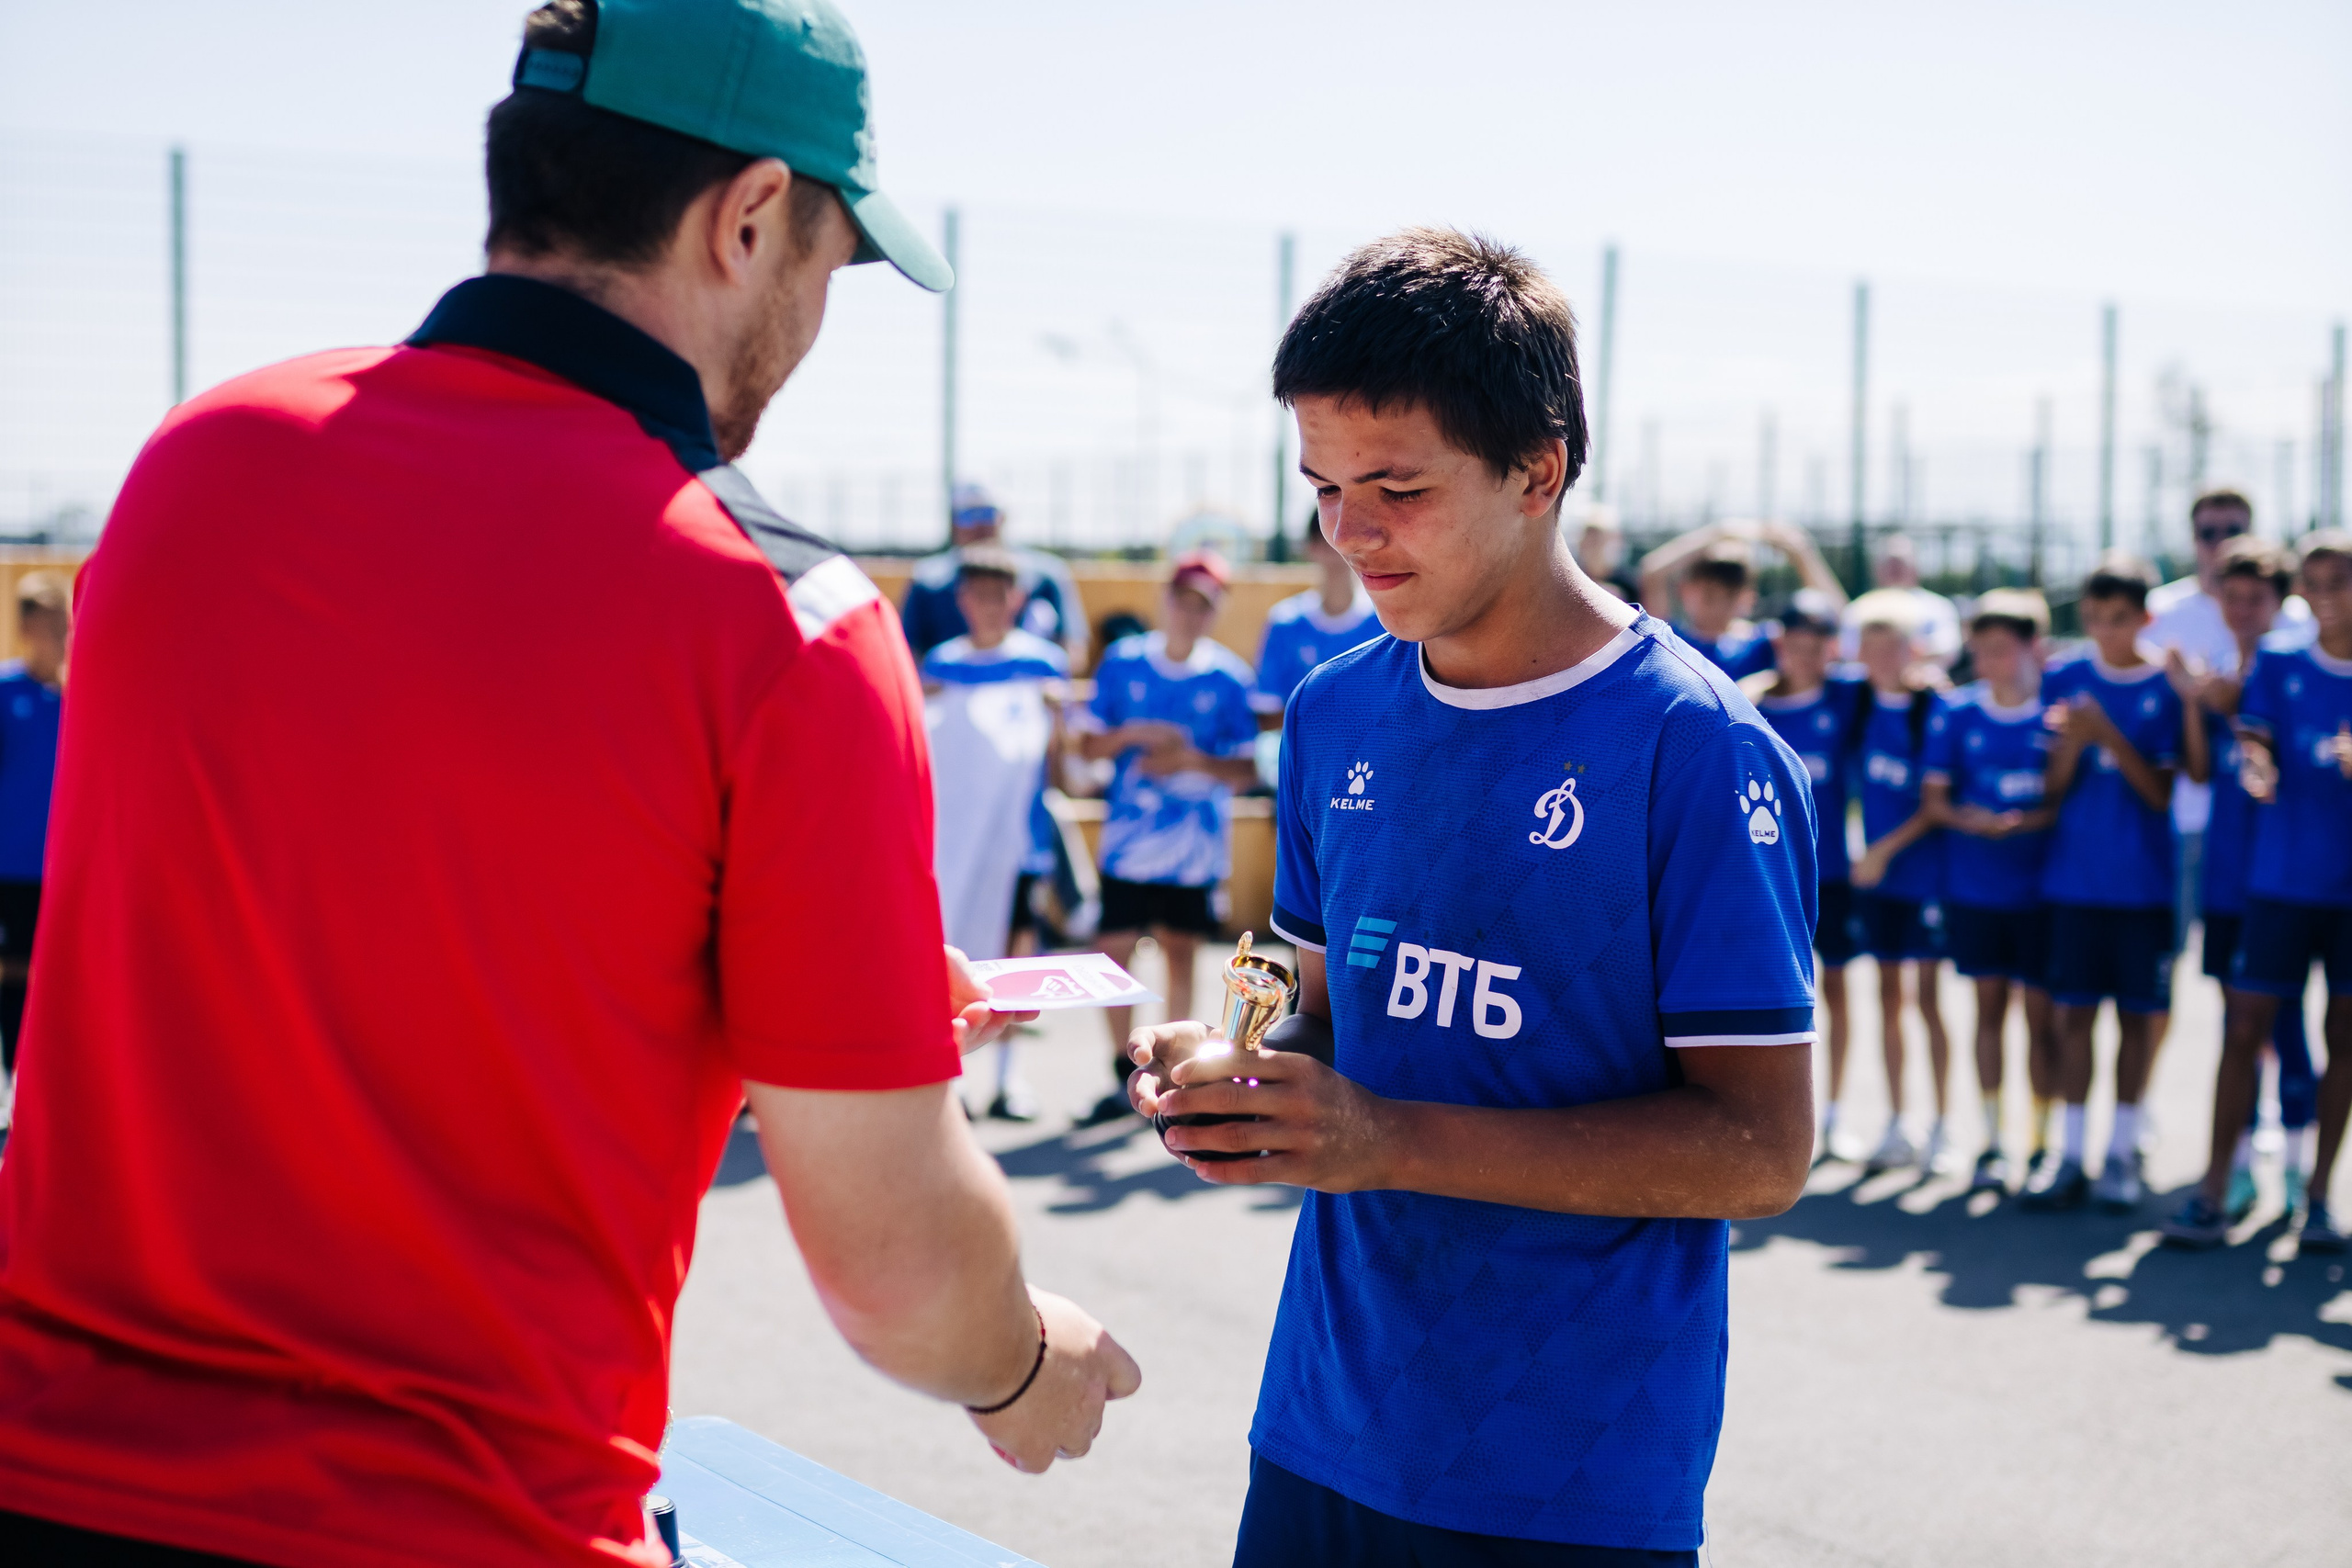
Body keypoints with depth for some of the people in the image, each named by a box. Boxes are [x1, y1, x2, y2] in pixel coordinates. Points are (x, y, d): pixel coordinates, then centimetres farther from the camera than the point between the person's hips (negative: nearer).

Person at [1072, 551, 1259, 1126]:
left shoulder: (1227, 677, -2)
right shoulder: (1123, 662, 2)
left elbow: (1246, 771, -1)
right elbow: (1089, 744, 3)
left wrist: (1193, 760, -17)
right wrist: (1135, 734, -14)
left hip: (1195, 843, -1)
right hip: (1128, 836, 1)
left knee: (1180, 951, 6)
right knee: (1115, 950, -1)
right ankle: (1124, 1078, 11)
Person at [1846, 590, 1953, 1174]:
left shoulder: (1933, 712, -12)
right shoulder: (1863, 703, 2)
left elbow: (1938, 804, -13)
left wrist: (1887, 848, -15)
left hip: (1925, 869, -5)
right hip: (1874, 870, 5)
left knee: (1928, 998, -2)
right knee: (1889, 995, 9)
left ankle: (1941, 1129, 7)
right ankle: (1895, 1128, 16)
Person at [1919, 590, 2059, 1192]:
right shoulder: (1959, 712, 1)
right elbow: (1934, 796, 4)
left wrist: (2029, 821, -19)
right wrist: (1969, 819, -15)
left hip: (2041, 888, -2)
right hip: (1974, 887, 2)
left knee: (2039, 1013, 1)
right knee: (1989, 1007, 8)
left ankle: (2043, 1144, 12)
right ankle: (1991, 1143, 16)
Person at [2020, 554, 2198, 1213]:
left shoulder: (2168, 686, -4)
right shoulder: (2064, 680, 3)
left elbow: (2163, 793, -9)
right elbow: (2053, 789, 2)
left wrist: (2107, 735, -21)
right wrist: (2070, 743, -18)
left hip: (2145, 880, -2)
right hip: (2075, 877, 2)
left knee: (2138, 1014, 4)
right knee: (2074, 1010, 3)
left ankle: (2123, 1152, 15)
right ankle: (2069, 1153, 9)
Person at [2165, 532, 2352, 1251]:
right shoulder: (2277, 665, 4)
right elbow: (2253, 741, -8)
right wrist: (2256, 767, -32)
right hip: (2283, 878, 0)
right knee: (2246, 1027, -3)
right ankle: (2215, 1191, 2)